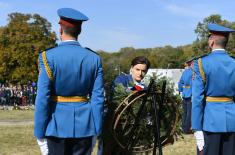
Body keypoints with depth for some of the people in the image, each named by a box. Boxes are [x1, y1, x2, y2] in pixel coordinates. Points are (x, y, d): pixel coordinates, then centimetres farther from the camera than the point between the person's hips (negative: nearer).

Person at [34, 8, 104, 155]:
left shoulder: (49, 56, -9)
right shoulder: (94, 58, 0)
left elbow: (42, 98, -11)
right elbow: (98, 98, -1)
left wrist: (40, 133, -5)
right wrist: (96, 131, 6)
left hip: (57, 124, -2)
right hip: (84, 125, 3)